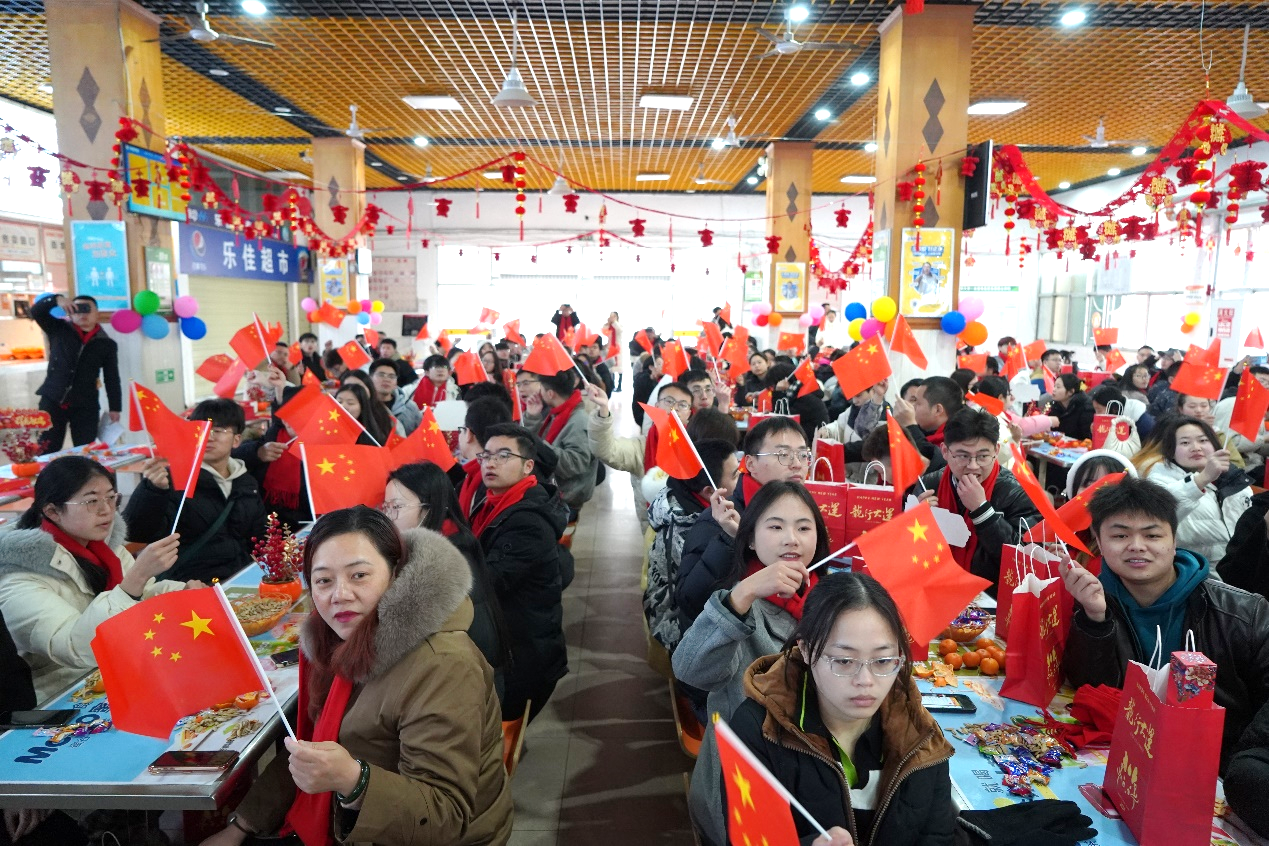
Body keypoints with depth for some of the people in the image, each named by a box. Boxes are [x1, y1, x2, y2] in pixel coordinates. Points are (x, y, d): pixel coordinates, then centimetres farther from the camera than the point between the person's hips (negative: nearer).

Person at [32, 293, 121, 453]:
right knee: (46, 451, 0)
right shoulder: (58, 330, 8)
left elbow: (112, 379, 6)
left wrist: (114, 407, 2)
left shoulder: (107, 344, 6)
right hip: (52, 400, 0)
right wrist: (57, 299, -19)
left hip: (86, 406, 0)